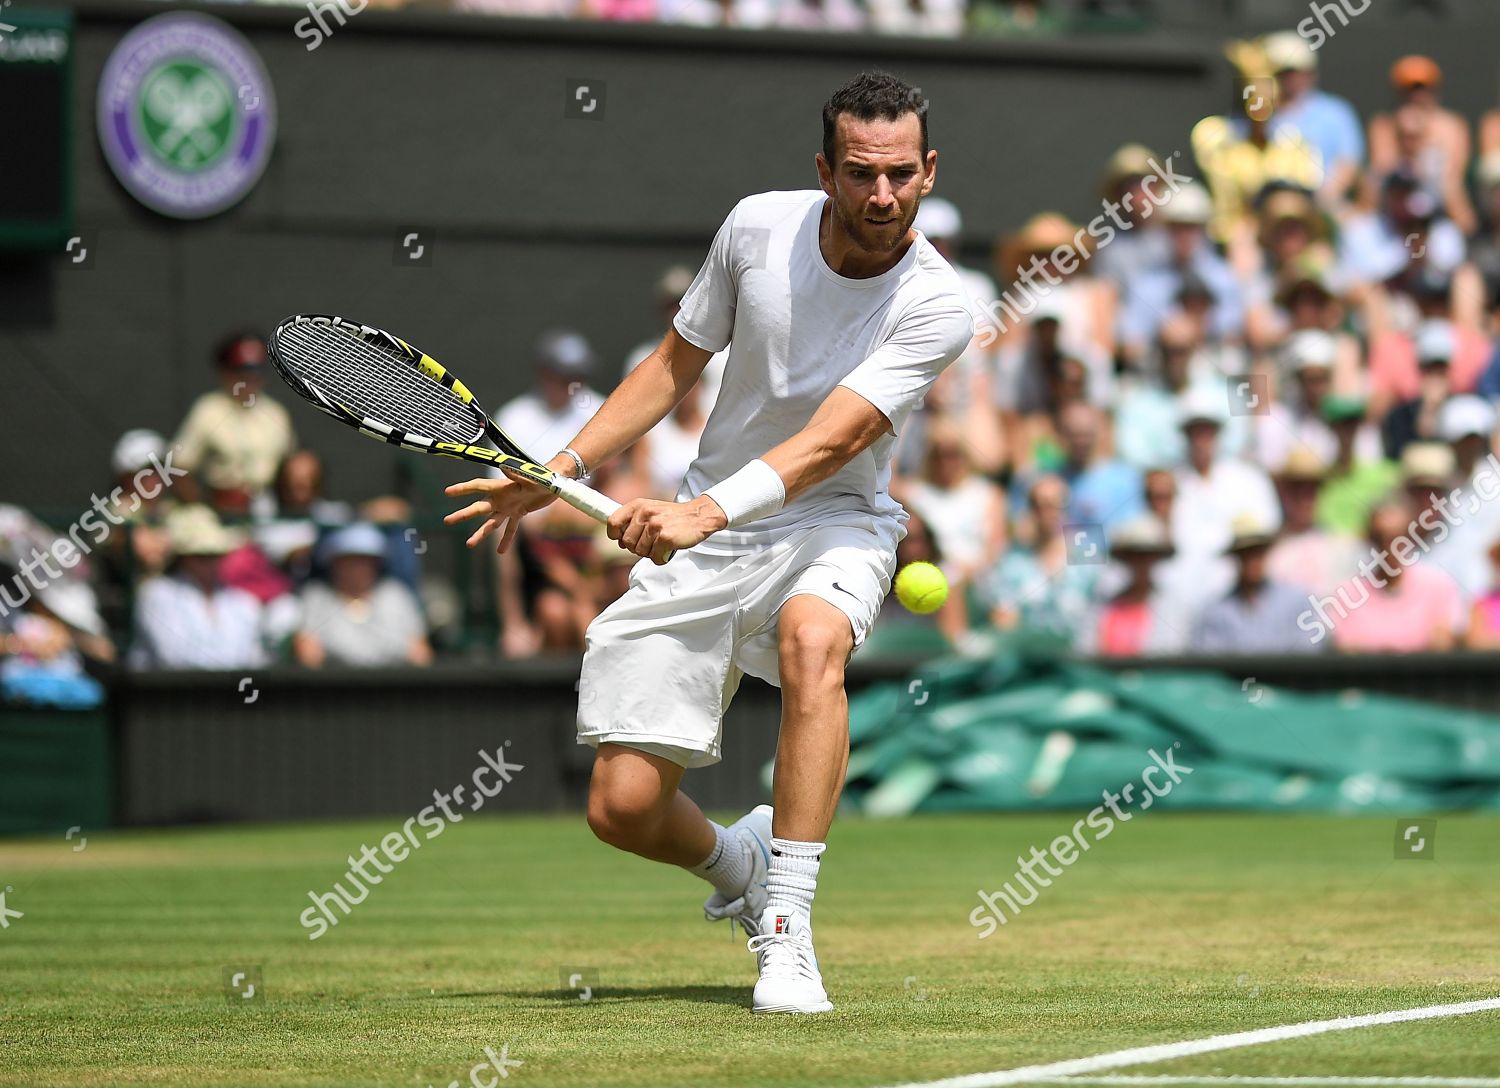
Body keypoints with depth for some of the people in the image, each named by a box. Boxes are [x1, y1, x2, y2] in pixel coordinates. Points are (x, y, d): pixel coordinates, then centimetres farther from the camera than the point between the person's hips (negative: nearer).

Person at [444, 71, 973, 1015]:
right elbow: (676, 364, 9)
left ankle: (785, 935, -35)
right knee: (623, 807, -7)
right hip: (699, 531, 3)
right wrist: (561, 472, 2)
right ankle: (736, 863, 31)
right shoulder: (759, 226, -6)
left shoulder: (935, 307, -18)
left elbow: (827, 444, -28)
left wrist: (705, 513, -42)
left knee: (812, 637, -41)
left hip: (834, 523, -3)